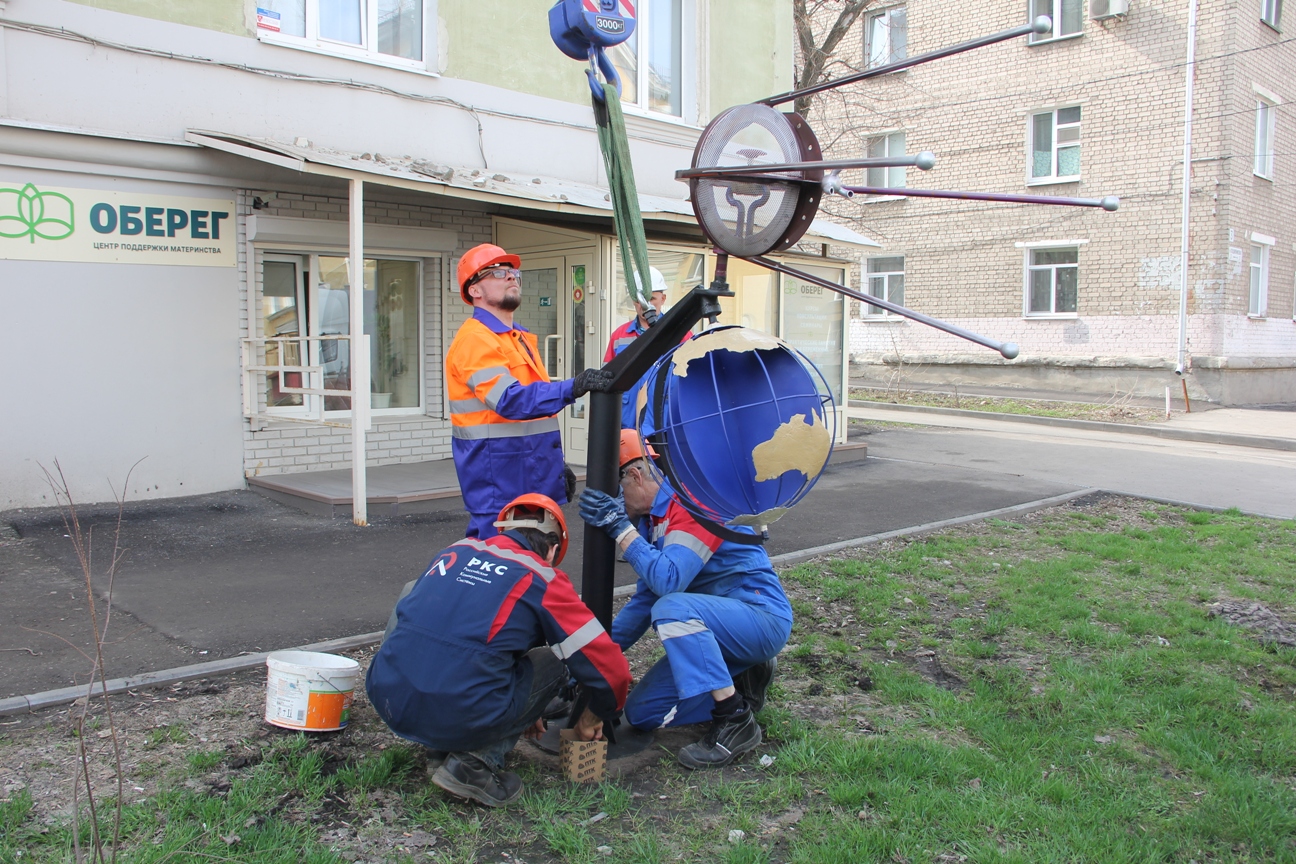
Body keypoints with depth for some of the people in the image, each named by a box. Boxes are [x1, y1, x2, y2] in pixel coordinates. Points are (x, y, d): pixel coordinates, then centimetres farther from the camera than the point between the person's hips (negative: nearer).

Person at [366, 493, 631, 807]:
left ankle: (442, 750, 21)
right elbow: (611, 667, 5)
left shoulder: (455, 551, 18)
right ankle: (477, 760, 2)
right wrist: (595, 716, 28)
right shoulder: (543, 580, 4)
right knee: (553, 662, 16)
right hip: (461, 719, -5)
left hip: (386, 701, 5)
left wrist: (519, 706, 42)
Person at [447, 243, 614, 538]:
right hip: (498, 481, -9)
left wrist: (557, 464, 22)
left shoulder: (521, 338, 19)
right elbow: (509, 400, -28)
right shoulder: (475, 339, -13)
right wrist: (572, 388, -39)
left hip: (535, 479, 9)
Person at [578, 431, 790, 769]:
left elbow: (668, 581, -34)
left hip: (763, 618, -9)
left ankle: (735, 721, -25)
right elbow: (645, 597, 13)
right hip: (718, 626, 9)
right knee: (641, 712, 2)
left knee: (672, 608, -36)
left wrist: (620, 528, -29)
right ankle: (743, 680, 11)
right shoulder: (654, 519, 8)